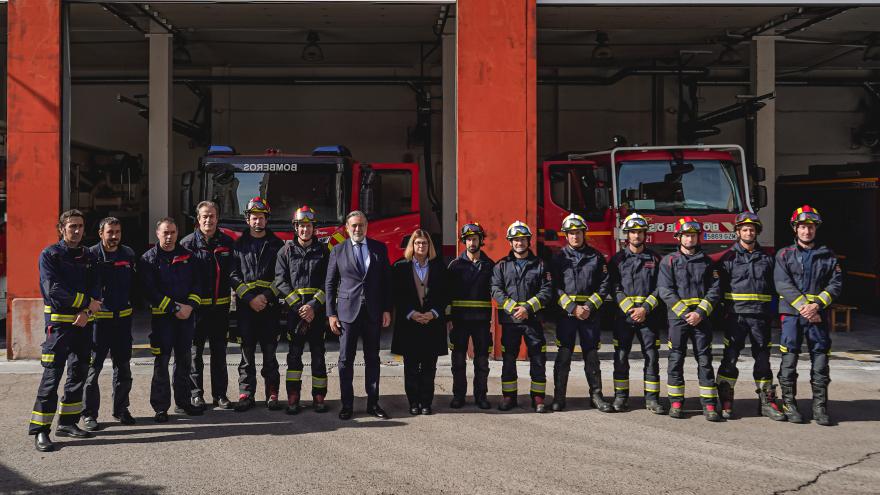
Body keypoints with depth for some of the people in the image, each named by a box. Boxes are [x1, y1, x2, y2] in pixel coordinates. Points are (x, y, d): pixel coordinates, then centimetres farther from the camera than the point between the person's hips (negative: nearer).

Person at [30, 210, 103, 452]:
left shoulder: (87, 257, 14)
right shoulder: (50, 255, -4)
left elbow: (96, 287, 5)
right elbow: (53, 291, -15)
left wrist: (87, 311, -13)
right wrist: (87, 301, -10)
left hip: (83, 324, 6)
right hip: (59, 323, -6)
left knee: (79, 373, 10)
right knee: (52, 376, -9)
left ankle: (68, 422, 21)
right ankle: (40, 430, -6)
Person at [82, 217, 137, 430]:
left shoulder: (128, 254, 7)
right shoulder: (91, 255, -6)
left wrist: (131, 305, 9)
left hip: (123, 318, 4)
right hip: (98, 318, -4)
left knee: (123, 367, 11)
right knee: (93, 366, -2)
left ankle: (121, 409, 23)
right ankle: (89, 413, 6)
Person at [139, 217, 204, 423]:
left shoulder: (188, 256, 10)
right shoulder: (149, 259, -2)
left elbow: (197, 283, 7)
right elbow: (150, 291, -10)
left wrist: (190, 306, -10)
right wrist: (174, 308, -16)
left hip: (186, 316, 4)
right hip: (161, 317, -4)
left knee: (184, 359, 11)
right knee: (161, 362, -3)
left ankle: (183, 402, 21)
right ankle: (161, 407, 2)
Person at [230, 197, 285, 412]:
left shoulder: (276, 244, 8)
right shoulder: (239, 245, 9)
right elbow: (234, 275, 2)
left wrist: (266, 296, -11)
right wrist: (250, 298, -10)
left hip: (270, 305, 0)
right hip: (245, 306, 0)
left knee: (270, 352, 2)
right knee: (247, 352, 2)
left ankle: (272, 394, 8)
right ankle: (246, 394, 6)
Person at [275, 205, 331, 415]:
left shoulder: (323, 251, 6)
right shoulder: (286, 251, 7)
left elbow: (328, 282, 0)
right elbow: (280, 281, 0)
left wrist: (314, 306, -12)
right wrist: (298, 305, -11)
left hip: (317, 311, 0)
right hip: (294, 311, 0)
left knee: (318, 354, 3)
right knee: (294, 354, -1)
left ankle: (319, 397, 10)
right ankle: (293, 398, 1)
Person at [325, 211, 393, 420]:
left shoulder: (379, 248, 7)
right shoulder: (338, 251, 4)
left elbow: (387, 280, 8)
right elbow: (329, 284, 5)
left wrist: (387, 309, 1)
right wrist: (331, 314, -1)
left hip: (373, 312, 1)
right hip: (347, 312, -1)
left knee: (372, 358, 7)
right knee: (346, 360, 1)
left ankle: (373, 403, 14)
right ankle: (347, 404, 8)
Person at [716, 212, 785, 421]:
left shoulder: (766, 258, 13)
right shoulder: (728, 257, 3)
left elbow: (773, 288, 14)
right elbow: (720, 286, 0)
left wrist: (772, 314, 5)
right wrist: (723, 312, -7)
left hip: (760, 317, 3)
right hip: (735, 315, -3)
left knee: (763, 359, 7)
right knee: (730, 358, -3)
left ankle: (767, 402, 14)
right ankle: (726, 402, 2)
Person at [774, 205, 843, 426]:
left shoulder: (827, 256, 11)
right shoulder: (785, 255, 6)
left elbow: (835, 284, 3)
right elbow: (783, 284, -6)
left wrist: (816, 305, -11)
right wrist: (803, 306, -16)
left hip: (817, 316, 2)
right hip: (791, 314, -2)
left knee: (820, 361, 1)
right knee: (789, 360, 0)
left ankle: (820, 407, 8)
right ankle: (789, 404, 9)